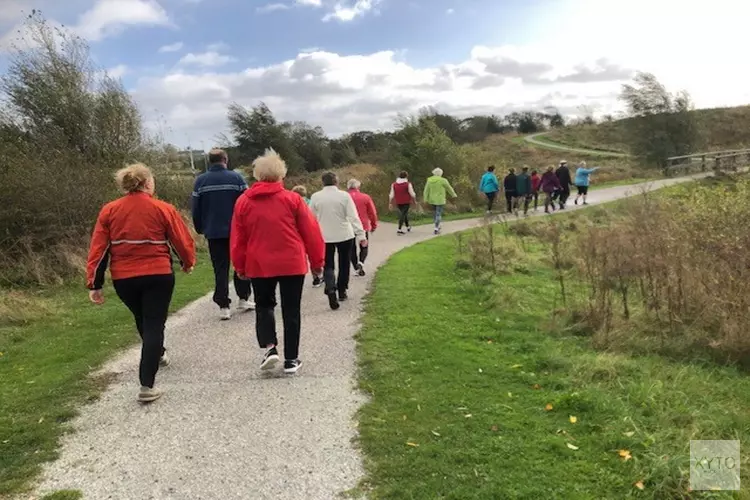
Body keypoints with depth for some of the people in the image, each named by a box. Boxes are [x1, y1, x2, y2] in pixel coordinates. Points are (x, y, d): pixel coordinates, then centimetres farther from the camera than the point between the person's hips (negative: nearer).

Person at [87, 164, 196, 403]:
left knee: (142, 320, 26)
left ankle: (157, 355, 50)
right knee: (153, 325, 0)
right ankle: (147, 385, -8)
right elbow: (182, 240, -2)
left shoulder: (109, 211, 0)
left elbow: (98, 249, -2)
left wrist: (94, 284, 1)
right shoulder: (163, 209, -7)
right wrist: (188, 263, 17)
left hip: (123, 279, 4)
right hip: (158, 276, -3)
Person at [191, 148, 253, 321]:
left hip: (214, 232, 1)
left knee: (220, 269, 6)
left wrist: (200, 229, 14)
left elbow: (196, 209, 3)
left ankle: (223, 306, 3)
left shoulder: (201, 181, 2)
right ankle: (243, 298, 16)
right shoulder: (236, 177, -4)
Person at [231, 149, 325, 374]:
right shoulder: (293, 199, -4)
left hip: (258, 265, 2)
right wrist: (317, 261, 7)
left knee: (264, 305, 19)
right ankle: (291, 359, 12)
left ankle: (269, 348, 0)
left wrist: (240, 266, 16)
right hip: (292, 263, -1)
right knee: (291, 310, 8)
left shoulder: (243, 201, 1)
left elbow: (237, 238, 5)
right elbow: (311, 232, -3)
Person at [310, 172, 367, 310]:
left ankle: (331, 290, -17)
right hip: (345, 235, 0)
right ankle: (342, 292, 25)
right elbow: (353, 217, -12)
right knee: (344, 264, 17)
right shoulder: (344, 195, -8)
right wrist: (361, 235, -10)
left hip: (324, 237, 1)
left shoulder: (315, 197, -4)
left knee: (328, 266, 6)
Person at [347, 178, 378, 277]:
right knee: (364, 247, 14)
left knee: (352, 248, 14)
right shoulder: (366, 197, -5)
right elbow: (372, 213, -2)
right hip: (363, 227, 0)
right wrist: (374, 225, 12)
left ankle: (357, 268, 12)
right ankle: (361, 263, -11)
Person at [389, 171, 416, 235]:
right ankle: (399, 229, -11)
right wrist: (414, 201, 7)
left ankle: (408, 226, 35)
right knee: (403, 215, -3)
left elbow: (391, 195, 2)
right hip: (406, 202, -5)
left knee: (404, 213, 21)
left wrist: (390, 203, 5)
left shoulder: (394, 184, 2)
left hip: (398, 202, 5)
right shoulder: (408, 184, -10)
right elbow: (412, 194, -7)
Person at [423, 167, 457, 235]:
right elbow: (449, 188, 0)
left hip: (432, 200, 5)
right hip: (440, 200, -5)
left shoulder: (429, 180, 0)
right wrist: (454, 195, 15)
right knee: (438, 214, -3)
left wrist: (426, 200, -1)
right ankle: (436, 229, -8)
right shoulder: (443, 180, -12)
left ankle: (437, 226, 30)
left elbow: (426, 191, -2)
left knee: (435, 213, 20)